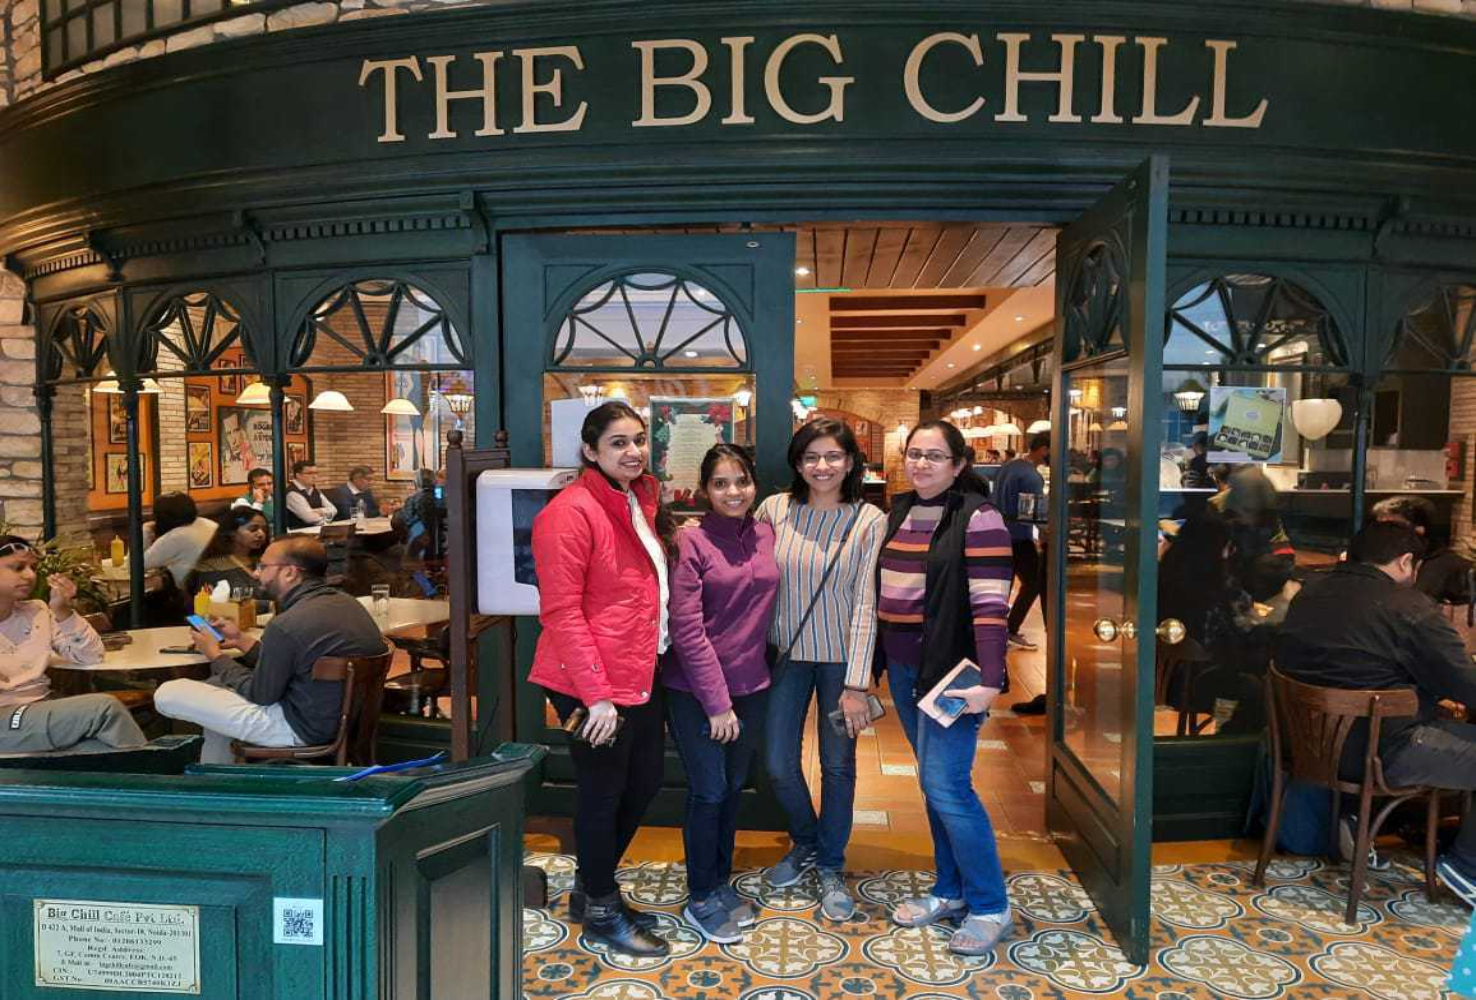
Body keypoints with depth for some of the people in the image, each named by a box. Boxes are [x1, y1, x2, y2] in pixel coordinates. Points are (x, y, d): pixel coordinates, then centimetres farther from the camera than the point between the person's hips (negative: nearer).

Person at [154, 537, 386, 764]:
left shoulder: (286, 625, -24)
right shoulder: (346, 602, 3)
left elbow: (260, 695, -10)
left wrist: (216, 655, 4)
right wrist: (242, 639, 18)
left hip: (301, 728, -10)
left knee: (167, 695, -2)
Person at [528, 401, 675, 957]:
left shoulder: (642, 498, 9)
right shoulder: (571, 512, -17)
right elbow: (561, 612, -20)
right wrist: (596, 694, -21)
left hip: (641, 675, 9)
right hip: (594, 685, -9)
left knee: (645, 781, 19)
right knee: (603, 794, 8)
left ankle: (591, 886, 40)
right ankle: (601, 912, 31)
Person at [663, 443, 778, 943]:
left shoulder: (767, 535, 2)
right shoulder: (691, 542, -13)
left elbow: (765, 613, 8)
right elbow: (687, 629, -15)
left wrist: (735, 696, 3)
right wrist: (717, 702, -14)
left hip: (751, 684, 5)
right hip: (695, 690, -5)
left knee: (734, 787, 16)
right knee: (709, 790, 3)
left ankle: (721, 882, 34)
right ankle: (701, 898, 23)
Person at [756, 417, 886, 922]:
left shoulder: (869, 521, -11)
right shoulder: (774, 510, -6)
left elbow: (866, 604, -12)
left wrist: (856, 683, -14)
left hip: (840, 655, -2)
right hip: (787, 651, 2)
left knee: (838, 764, 9)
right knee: (778, 763, 8)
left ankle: (831, 867, 31)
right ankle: (805, 843, 37)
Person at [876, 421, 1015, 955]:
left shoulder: (977, 517, -12)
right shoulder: (898, 511, 10)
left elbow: (991, 604, -18)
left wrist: (990, 680, -25)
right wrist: (880, 659, 11)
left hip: (950, 668, -7)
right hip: (903, 668, 7)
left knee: (947, 784, -6)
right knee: (934, 781, 14)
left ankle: (989, 906, 12)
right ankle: (951, 890, 28)